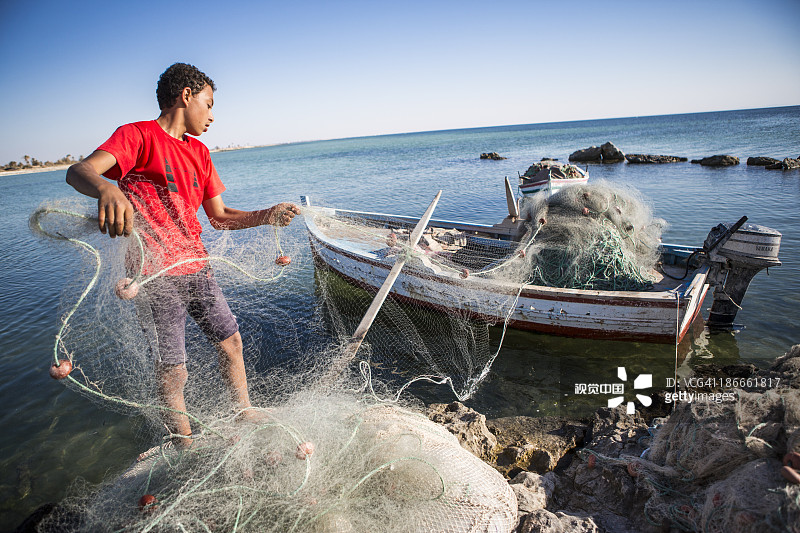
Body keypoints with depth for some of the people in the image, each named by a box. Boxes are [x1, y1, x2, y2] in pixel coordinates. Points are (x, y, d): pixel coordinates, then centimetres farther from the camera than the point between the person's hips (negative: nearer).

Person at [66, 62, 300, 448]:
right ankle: (186, 454, 18)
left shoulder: (199, 153, 16)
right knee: (173, 372, -3)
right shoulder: (138, 134, -5)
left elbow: (219, 216, 14)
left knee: (230, 342, 13)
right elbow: (78, 172, -21)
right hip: (156, 273, -7)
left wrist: (266, 216, -1)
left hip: (196, 267, 7)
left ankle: (247, 419, 32)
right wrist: (106, 189, -45)